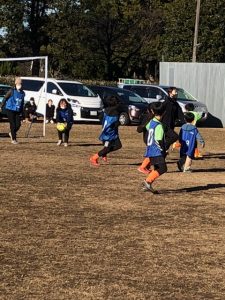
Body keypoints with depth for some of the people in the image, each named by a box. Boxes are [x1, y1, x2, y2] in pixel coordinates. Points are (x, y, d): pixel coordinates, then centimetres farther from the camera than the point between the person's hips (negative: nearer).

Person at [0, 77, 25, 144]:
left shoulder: (22, 93, 7)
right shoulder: (12, 91, -8)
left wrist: (21, 111, 17)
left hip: (17, 111, 5)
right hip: (10, 110, -5)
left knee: (18, 125, -4)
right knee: (13, 125, -7)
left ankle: (12, 133, 26)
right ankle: (13, 139, 4)